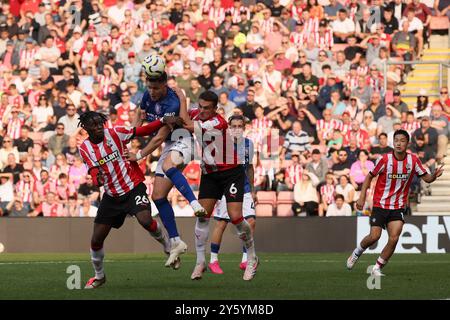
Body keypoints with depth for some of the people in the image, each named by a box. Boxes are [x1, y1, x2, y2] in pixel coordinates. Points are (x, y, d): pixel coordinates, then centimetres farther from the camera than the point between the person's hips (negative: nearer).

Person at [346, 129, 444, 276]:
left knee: (394, 239, -12)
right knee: (374, 236, -9)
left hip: (398, 207, 2)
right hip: (380, 204, -2)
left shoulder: (413, 160, -4)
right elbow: (369, 176, -1)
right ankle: (356, 253, 22)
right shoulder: (385, 159, -12)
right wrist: (362, 197, -8)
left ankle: (378, 267, 4)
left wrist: (434, 175, -22)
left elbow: (426, 178, 2)